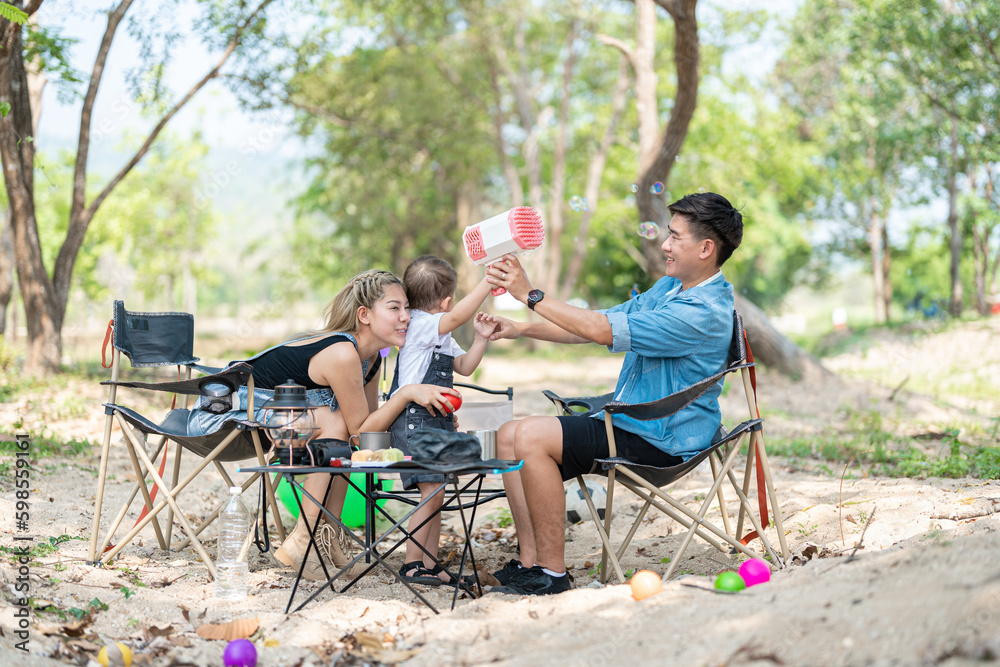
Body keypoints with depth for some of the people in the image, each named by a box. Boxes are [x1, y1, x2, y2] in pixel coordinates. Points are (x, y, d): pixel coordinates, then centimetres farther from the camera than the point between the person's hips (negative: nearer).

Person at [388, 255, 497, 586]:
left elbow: (464, 366, 23)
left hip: (437, 420, 10)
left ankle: (429, 565, 12)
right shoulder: (418, 325, -11)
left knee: (435, 494, 8)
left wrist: (481, 339, 9)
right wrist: (488, 282, -26)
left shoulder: (441, 336, 21)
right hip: (414, 420, -10)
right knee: (432, 491, -15)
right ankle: (412, 563, -9)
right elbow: (458, 316, -26)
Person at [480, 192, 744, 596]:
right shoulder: (670, 287, 14)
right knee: (510, 436, 1)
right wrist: (521, 329, 5)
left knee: (532, 437, -23)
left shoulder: (705, 312, -20)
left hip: (658, 443, -10)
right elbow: (597, 323, 15)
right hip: (626, 422, 10)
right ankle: (531, 562, -2)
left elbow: (603, 330, -24)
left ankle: (553, 573, -15)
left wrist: (531, 295, -19)